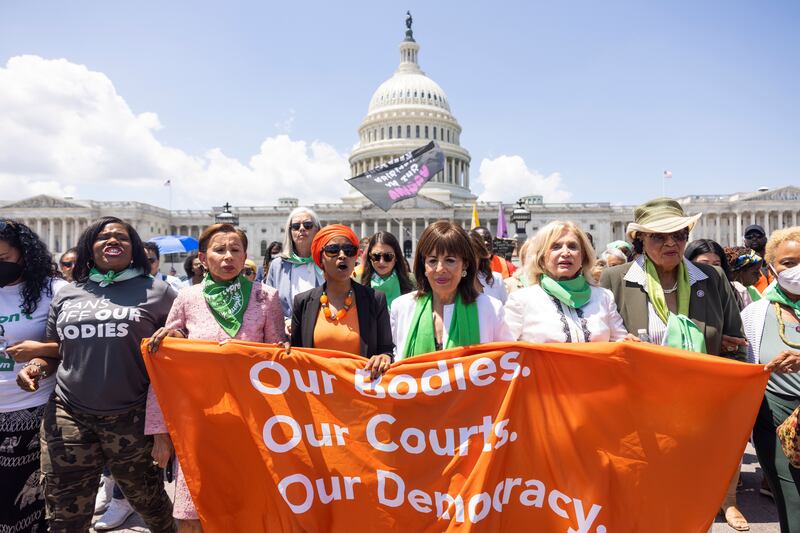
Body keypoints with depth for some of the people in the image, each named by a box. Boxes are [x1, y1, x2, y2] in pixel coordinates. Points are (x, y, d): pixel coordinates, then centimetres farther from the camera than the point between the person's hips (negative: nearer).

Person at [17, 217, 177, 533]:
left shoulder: (157, 292, 0)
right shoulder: (66, 295, 10)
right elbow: (54, 348, 20)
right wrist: (36, 365, 0)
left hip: (132, 417, -2)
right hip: (68, 415, 3)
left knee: (148, 501, 16)